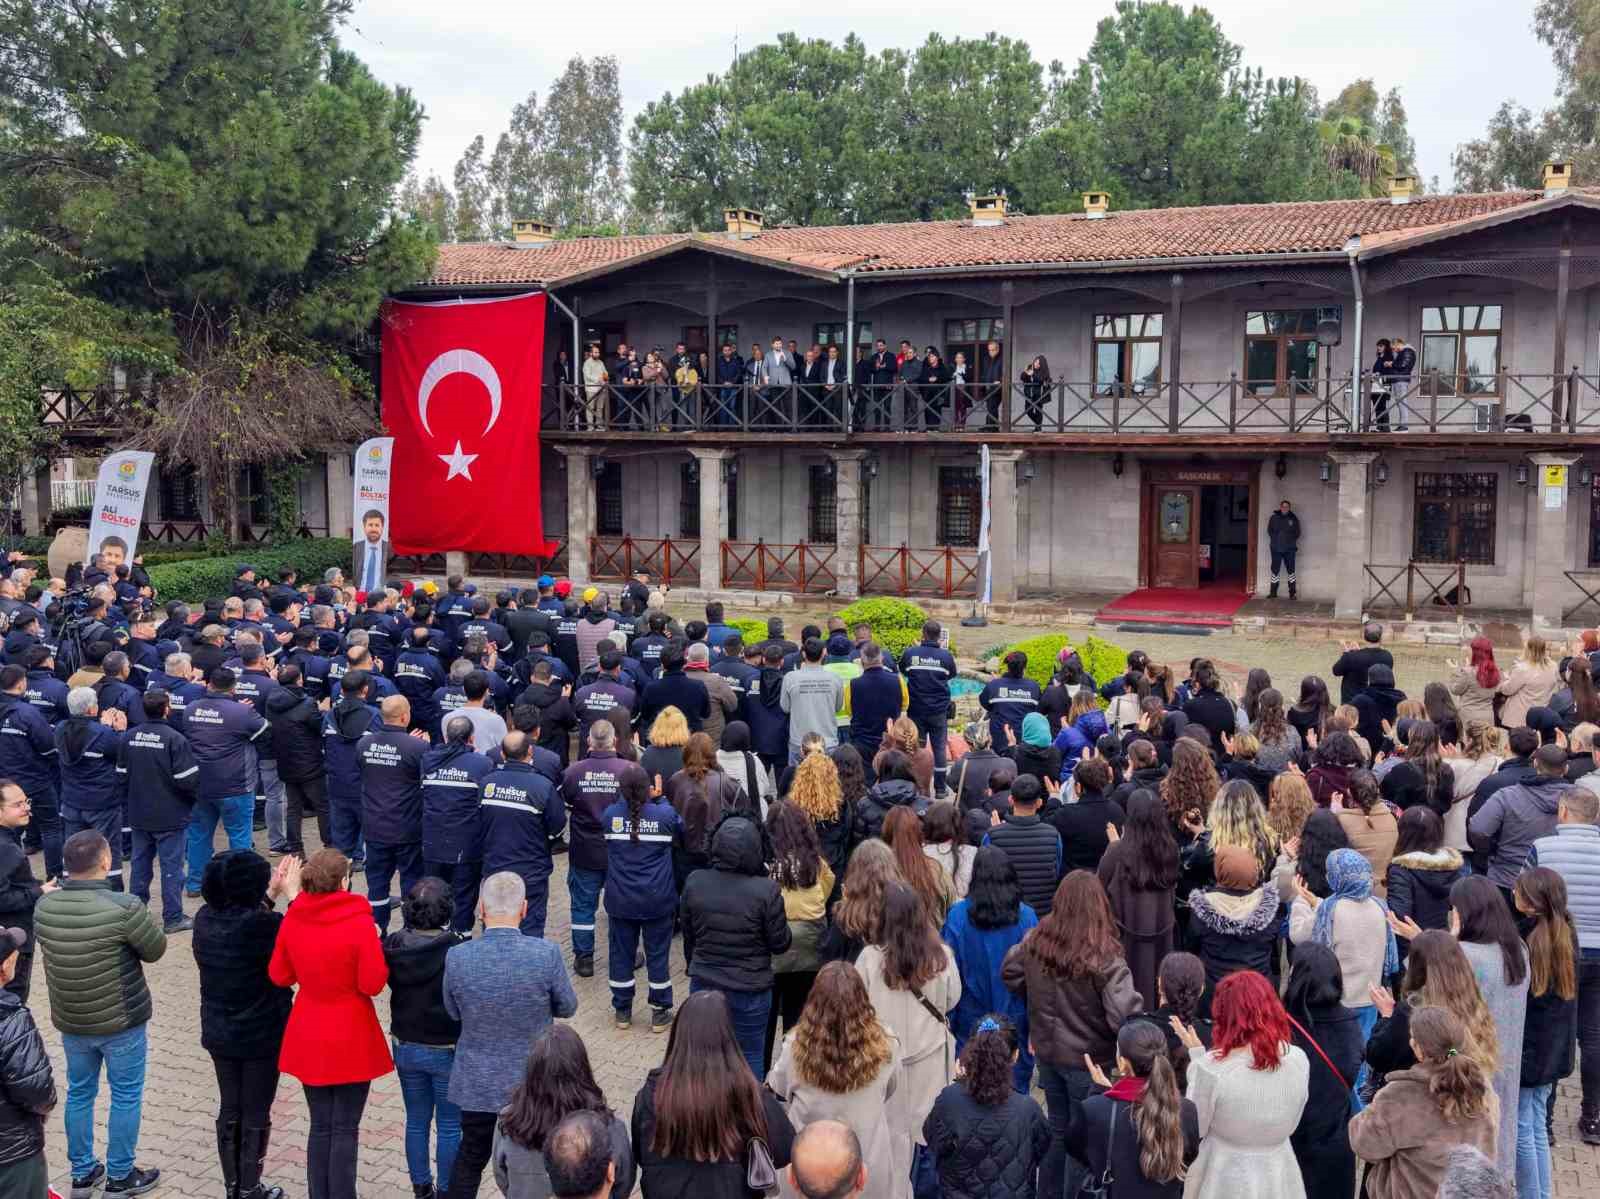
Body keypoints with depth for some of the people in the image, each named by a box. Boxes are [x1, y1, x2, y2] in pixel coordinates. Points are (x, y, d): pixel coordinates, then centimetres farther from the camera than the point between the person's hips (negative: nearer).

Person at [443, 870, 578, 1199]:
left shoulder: (456, 958, -18)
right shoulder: (546, 955, -22)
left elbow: (453, 1012, -1)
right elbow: (567, 1008, -6)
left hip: (477, 1083, 1)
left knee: (470, 1159, 23)